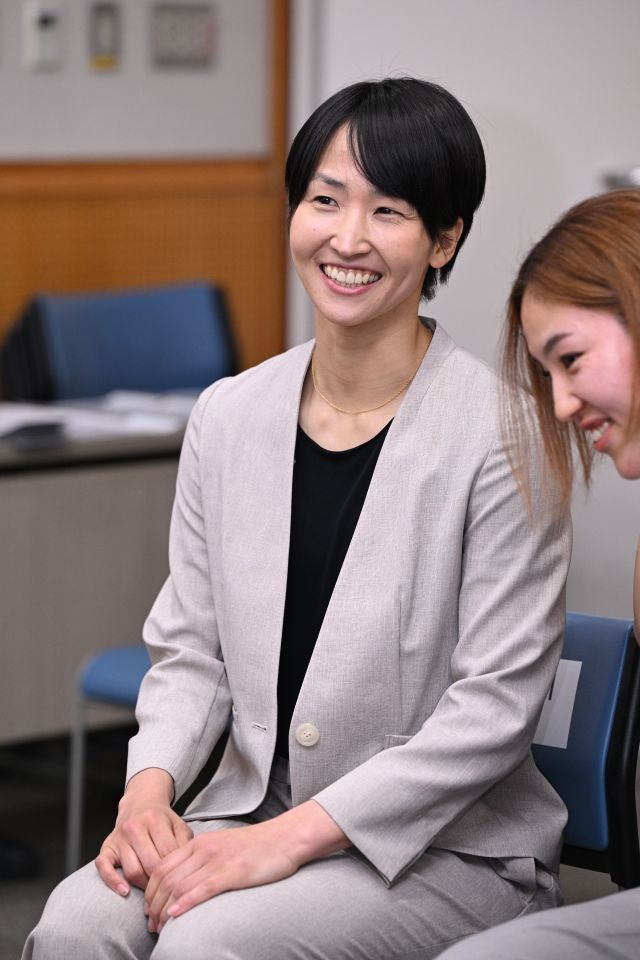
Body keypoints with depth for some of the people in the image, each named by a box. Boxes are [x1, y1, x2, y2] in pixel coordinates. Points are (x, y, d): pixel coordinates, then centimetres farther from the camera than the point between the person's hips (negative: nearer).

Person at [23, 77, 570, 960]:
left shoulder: (501, 434, -12)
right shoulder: (228, 416, 5)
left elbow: (497, 704, -14)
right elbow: (191, 650, 10)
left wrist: (293, 837, -19)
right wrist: (149, 786, -11)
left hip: (448, 849, -4)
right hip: (252, 814, 4)